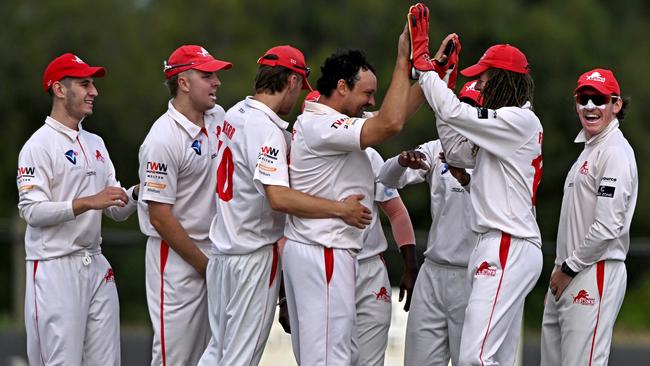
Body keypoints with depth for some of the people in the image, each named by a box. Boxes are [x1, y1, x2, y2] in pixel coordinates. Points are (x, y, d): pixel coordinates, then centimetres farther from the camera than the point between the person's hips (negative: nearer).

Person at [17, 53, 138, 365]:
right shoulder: (39, 145, -7)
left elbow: (116, 210, 17)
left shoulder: (96, 143, 17)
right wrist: (88, 202, -23)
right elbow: (31, 210, -17)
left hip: (96, 266, 8)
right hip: (55, 269, -7)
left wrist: (137, 192, -4)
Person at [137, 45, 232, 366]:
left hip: (214, 250, 8)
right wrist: (204, 264, -12)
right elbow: (160, 216, -17)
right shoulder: (162, 140, -17)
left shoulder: (217, 118, 6)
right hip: (176, 256, -8)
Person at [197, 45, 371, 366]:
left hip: (222, 250, 9)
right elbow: (279, 197, -32)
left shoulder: (235, 114, 8)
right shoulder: (267, 129, -21)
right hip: (254, 254, -9)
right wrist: (341, 210, -26)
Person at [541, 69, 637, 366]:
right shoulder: (588, 149, 20)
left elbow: (608, 227, -19)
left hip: (595, 274, -10)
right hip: (566, 277, 10)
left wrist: (570, 268, -11)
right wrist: (560, 268, 16)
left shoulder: (615, 152, -12)